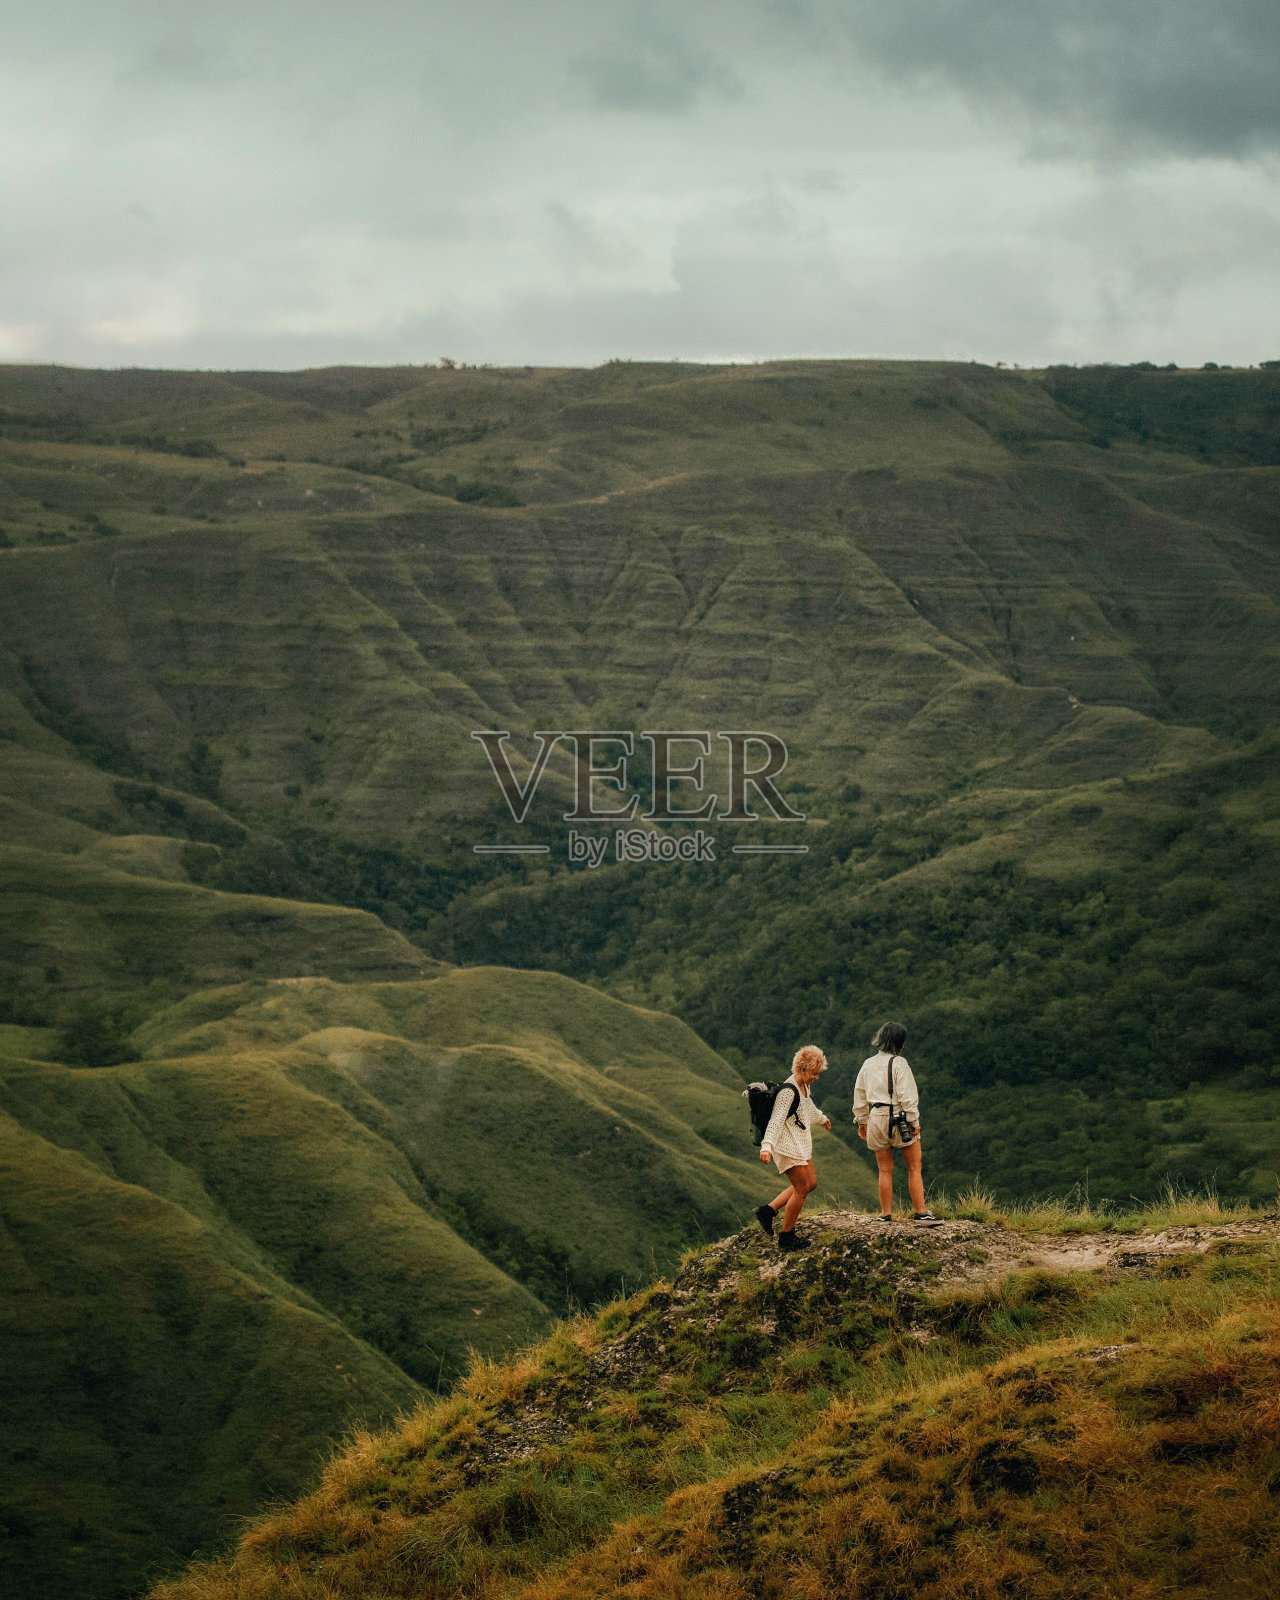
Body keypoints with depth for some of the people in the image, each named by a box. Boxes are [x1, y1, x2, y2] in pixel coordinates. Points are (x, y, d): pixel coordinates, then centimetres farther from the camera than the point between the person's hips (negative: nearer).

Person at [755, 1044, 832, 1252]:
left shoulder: (804, 1086, 8)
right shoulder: (788, 1091, -22)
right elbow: (776, 1119, -32)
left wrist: (822, 1118, 51)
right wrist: (767, 1146, -44)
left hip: (801, 1144, 10)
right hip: (787, 1146, -10)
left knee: (810, 1184, 13)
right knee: (802, 1189, -5)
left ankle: (768, 1211, 15)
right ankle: (786, 1238, 6)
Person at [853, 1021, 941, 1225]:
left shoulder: (868, 1064, 6)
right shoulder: (898, 1063, -12)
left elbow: (859, 1095, 13)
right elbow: (907, 1096, -15)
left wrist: (861, 1121, 22)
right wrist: (914, 1121, -8)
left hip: (876, 1118, 5)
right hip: (900, 1119, -5)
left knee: (885, 1171, 10)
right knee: (915, 1168, 3)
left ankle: (886, 1214, 11)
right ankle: (921, 1212, 0)